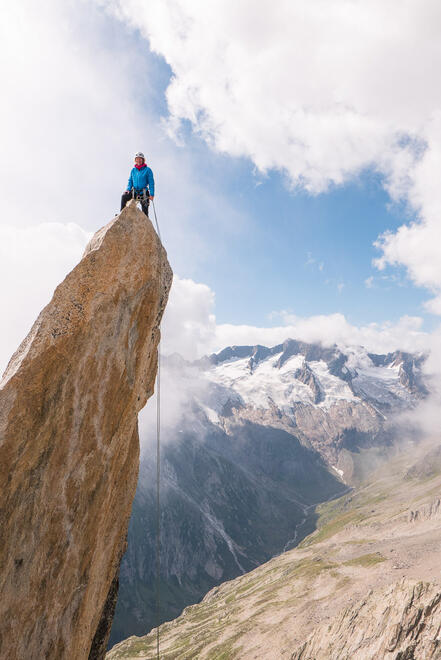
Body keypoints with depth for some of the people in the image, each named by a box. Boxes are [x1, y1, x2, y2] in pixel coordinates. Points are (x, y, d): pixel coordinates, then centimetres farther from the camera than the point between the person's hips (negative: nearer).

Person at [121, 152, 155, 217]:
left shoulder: (147, 170, -3)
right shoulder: (133, 170, 9)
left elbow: (151, 183, -6)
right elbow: (130, 180, 15)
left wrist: (152, 194, -14)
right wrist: (128, 189, -2)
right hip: (134, 191, 3)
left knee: (145, 209, -2)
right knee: (124, 196, -20)